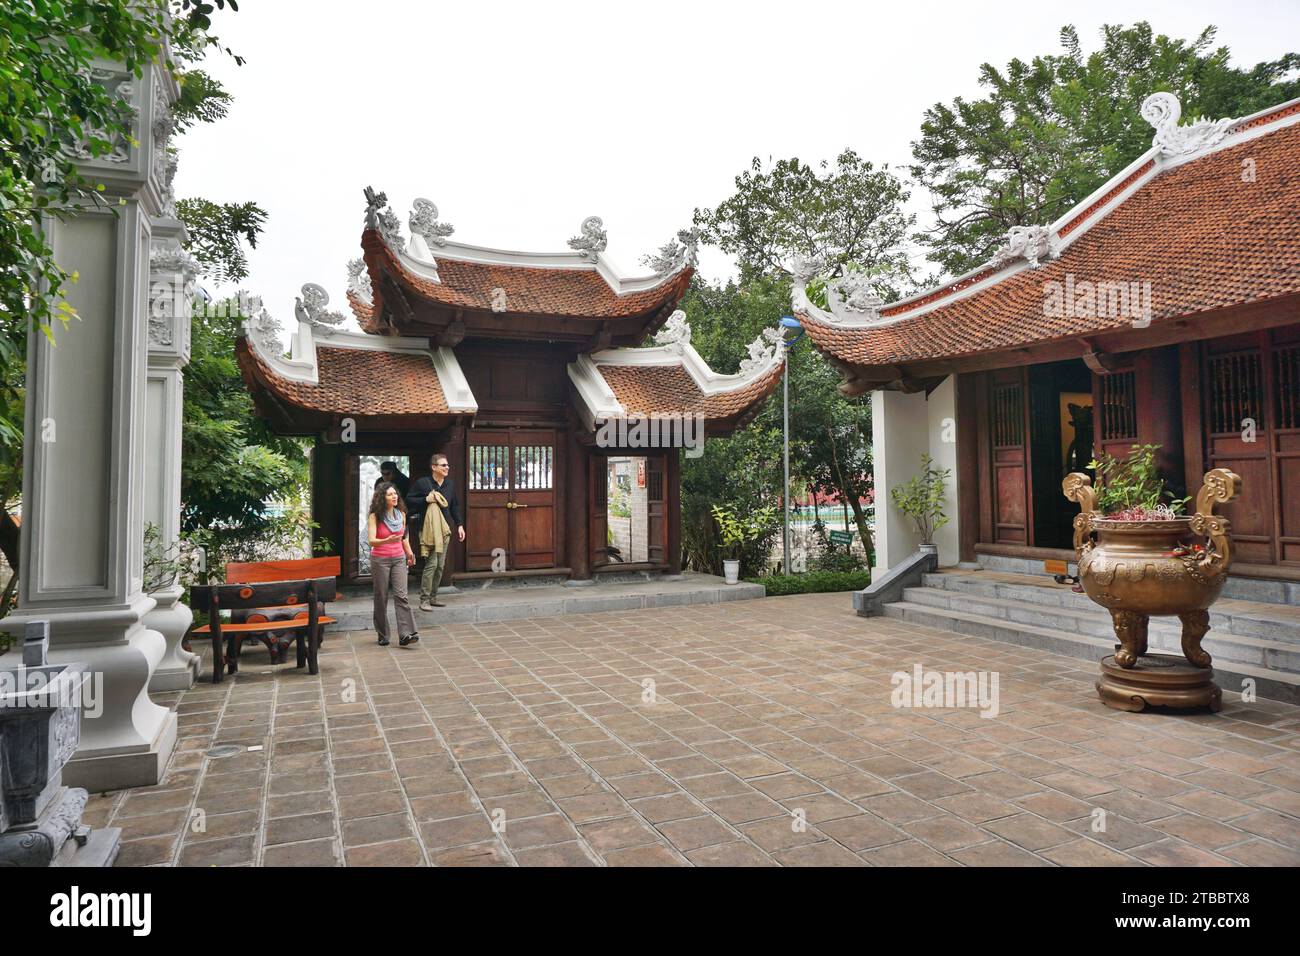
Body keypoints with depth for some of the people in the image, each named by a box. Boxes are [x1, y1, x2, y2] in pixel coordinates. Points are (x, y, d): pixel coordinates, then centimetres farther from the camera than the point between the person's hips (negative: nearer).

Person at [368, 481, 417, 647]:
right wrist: (387, 541, -36)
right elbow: (371, 541, -19)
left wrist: (409, 553, 24)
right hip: (380, 560, -3)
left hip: (399, 559, 3)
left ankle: (406, 634, -15)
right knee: (381, 598, 4)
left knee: (401, 595, -9)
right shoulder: (375, 517, -8)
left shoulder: (401, 514, 6)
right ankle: (383, 635, 17)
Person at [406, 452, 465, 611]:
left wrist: (459, 525, 10)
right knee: (431, 564, -11)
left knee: (441, 565, 8)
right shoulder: (422, 483, -5)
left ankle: (433, 598, 19)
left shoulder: (450, 484, 11)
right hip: (429, 530, -6)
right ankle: (424, 600, -1)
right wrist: (426, 499, -15)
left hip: (445, 529, 6)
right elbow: (409, 500, -1)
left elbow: (455, 506, 17)